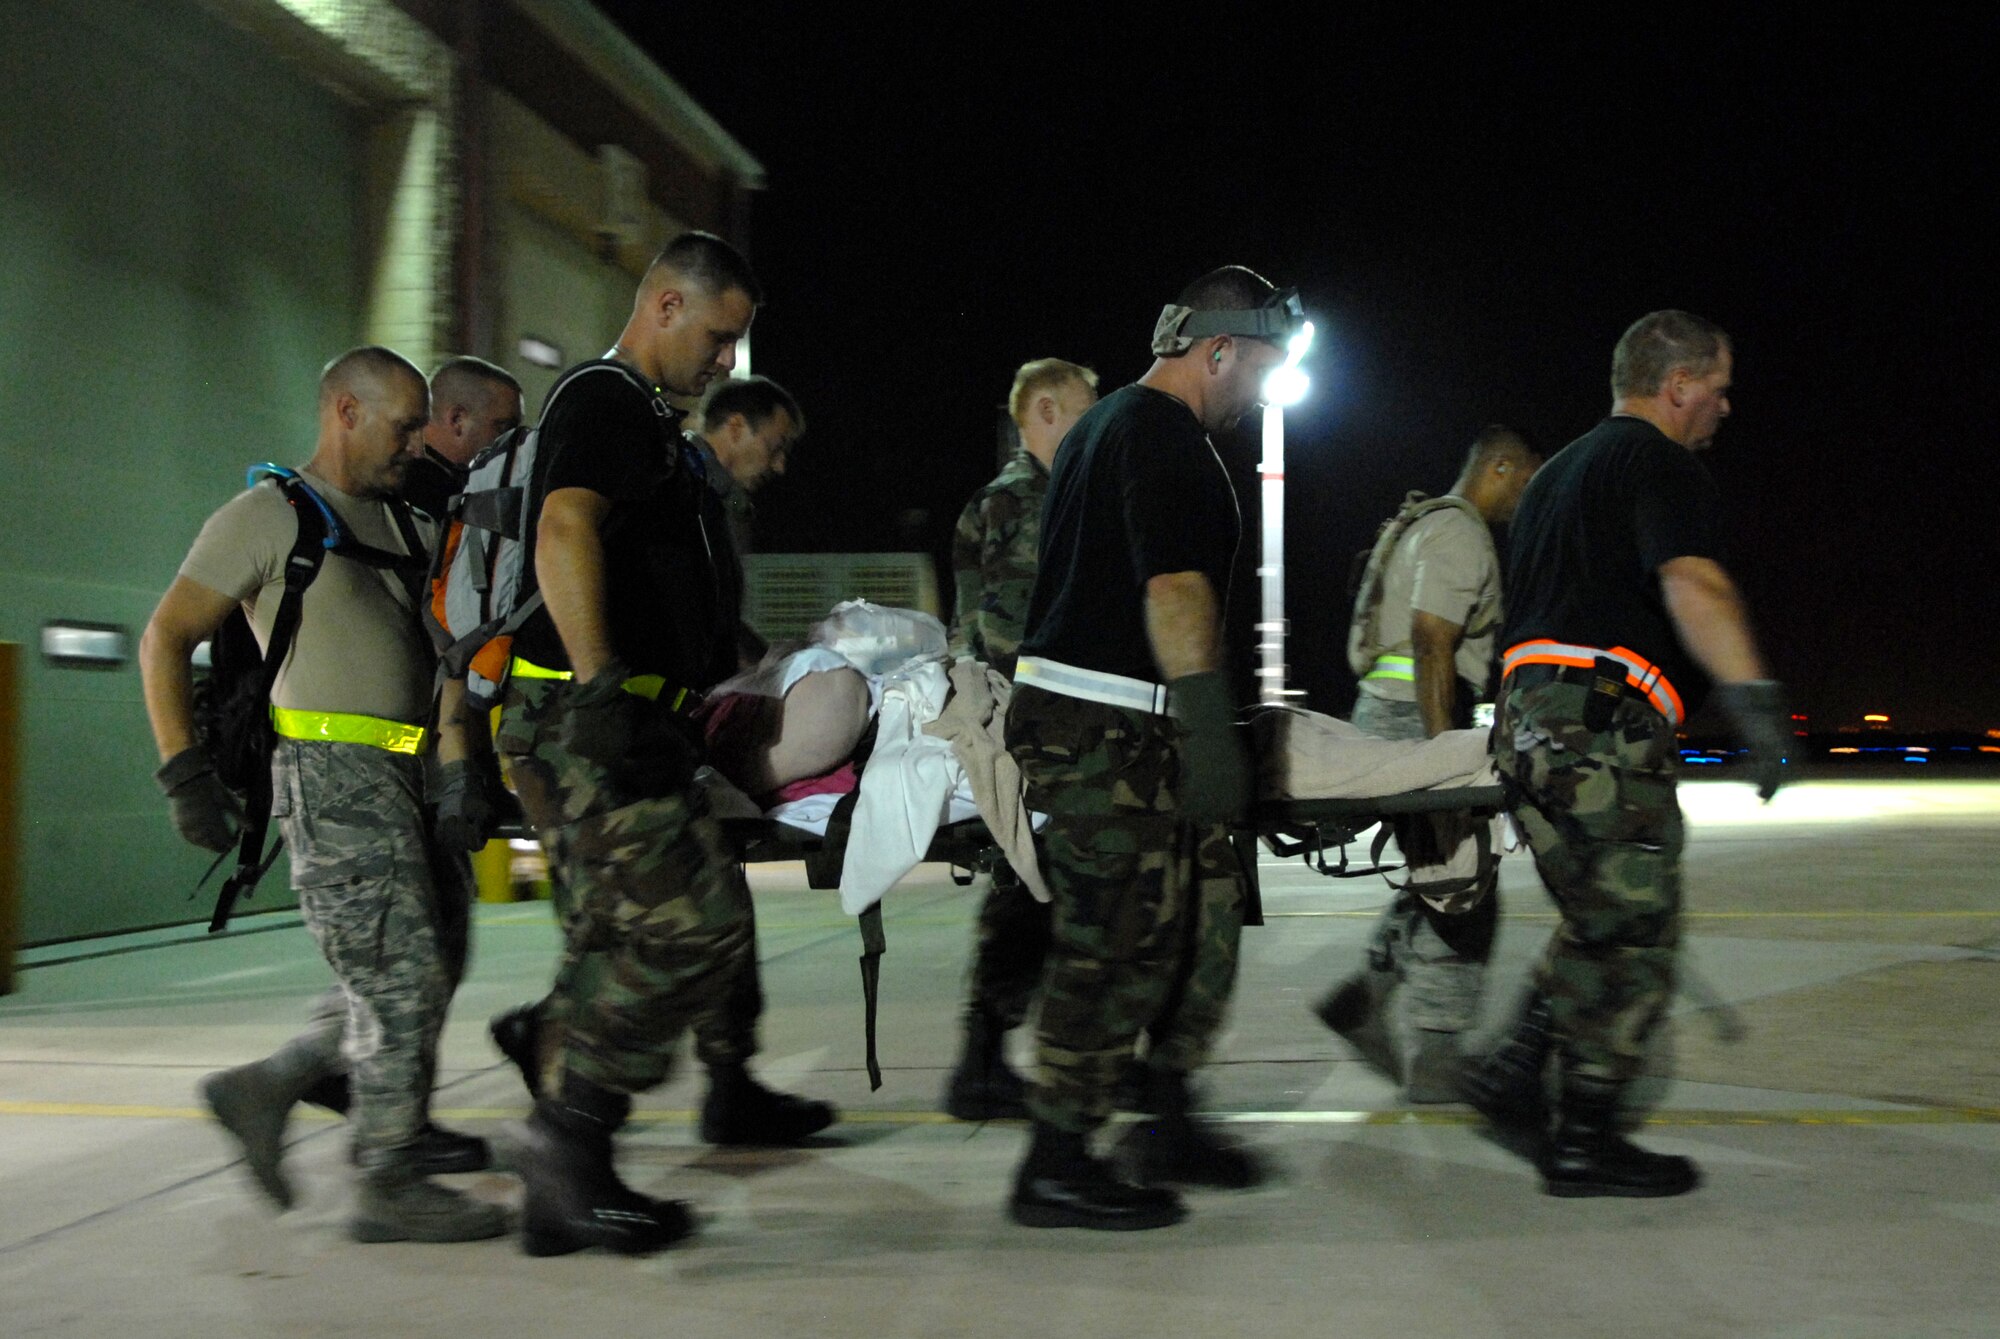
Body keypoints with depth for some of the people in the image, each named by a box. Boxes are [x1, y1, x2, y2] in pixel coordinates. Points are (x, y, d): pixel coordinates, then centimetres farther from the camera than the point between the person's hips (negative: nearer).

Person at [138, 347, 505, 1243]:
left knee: (419, 972, 11)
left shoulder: (403, 521, 19)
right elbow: (165, 639, -5)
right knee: (401, 980, -8)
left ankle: (266, 1088, 22)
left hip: (407, 779, 8)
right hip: (334, 775, -8)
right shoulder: (272, 514, -4)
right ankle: (389, 1187, 2)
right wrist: (186, 774, -13)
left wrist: (461, 762, 11)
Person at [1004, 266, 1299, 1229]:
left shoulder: (1104, 424, 22)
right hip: (1107, 730, -11)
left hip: (1061, 712, 11)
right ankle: (1056, 1169, 0)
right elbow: (1175, 589, -21)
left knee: (1203, 914, 13)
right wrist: (1210, 735, -23)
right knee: (1118, 943, -6)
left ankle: (1169, 1124, 21)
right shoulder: (1167, 438, -11)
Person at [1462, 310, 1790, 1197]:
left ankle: (1514, 1073, 16)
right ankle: (1584, 1142, 2)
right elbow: (1690, 582, -26)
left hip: (1532, 716, 9)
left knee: (1604, 925, 20)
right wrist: (1751, 694, -38)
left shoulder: (1562, 468, 25)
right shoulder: (1662, 465, -6)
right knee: (1632, 938, -1)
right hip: (1603, 727, -9)